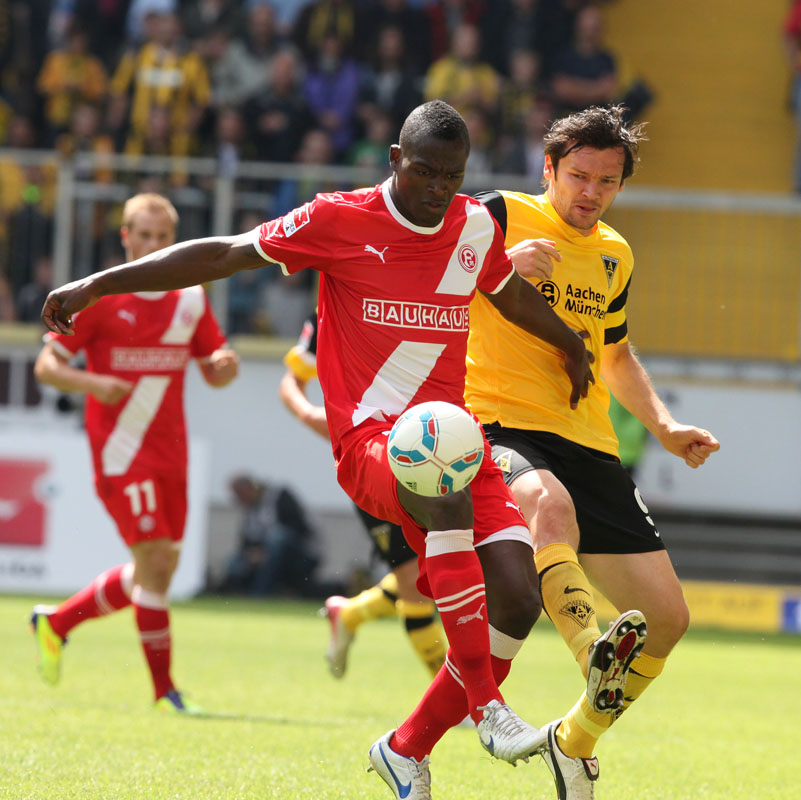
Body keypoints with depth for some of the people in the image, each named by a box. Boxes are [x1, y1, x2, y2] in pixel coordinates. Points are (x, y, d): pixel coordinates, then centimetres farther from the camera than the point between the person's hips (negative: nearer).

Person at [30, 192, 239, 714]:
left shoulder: (191, 298, 8)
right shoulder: (100, 296, -6)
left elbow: (215, 372, 14)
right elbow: (47, 364, -3)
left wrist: (226, 365, -10)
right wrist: (92, 383, -22)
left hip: (170, 453, 6)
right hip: (121, 450, -6)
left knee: (160, 569, 10)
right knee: (154, 561, -13)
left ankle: (57, 622, 29)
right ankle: (164, 688, -6)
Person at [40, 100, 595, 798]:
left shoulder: (475, 228, 10)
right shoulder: (339, 221, -4)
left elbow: (512, 294, 32)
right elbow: (224, 254, 0)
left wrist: (572, 346, 49)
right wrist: (99, 284, -3)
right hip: (370, 438, -6)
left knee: (517, 600, -12)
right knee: (445, 488, -40)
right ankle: (487, 709, -42)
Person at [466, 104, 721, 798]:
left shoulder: (615, 255, 18)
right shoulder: (503, 217, -1)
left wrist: (664, 426, 19)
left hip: (588, 445, 6)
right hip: (501, 425, -6)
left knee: (666, 618, 0)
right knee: (550, 504, -43)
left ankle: (576, 741, 20)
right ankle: (594, 654, -60)